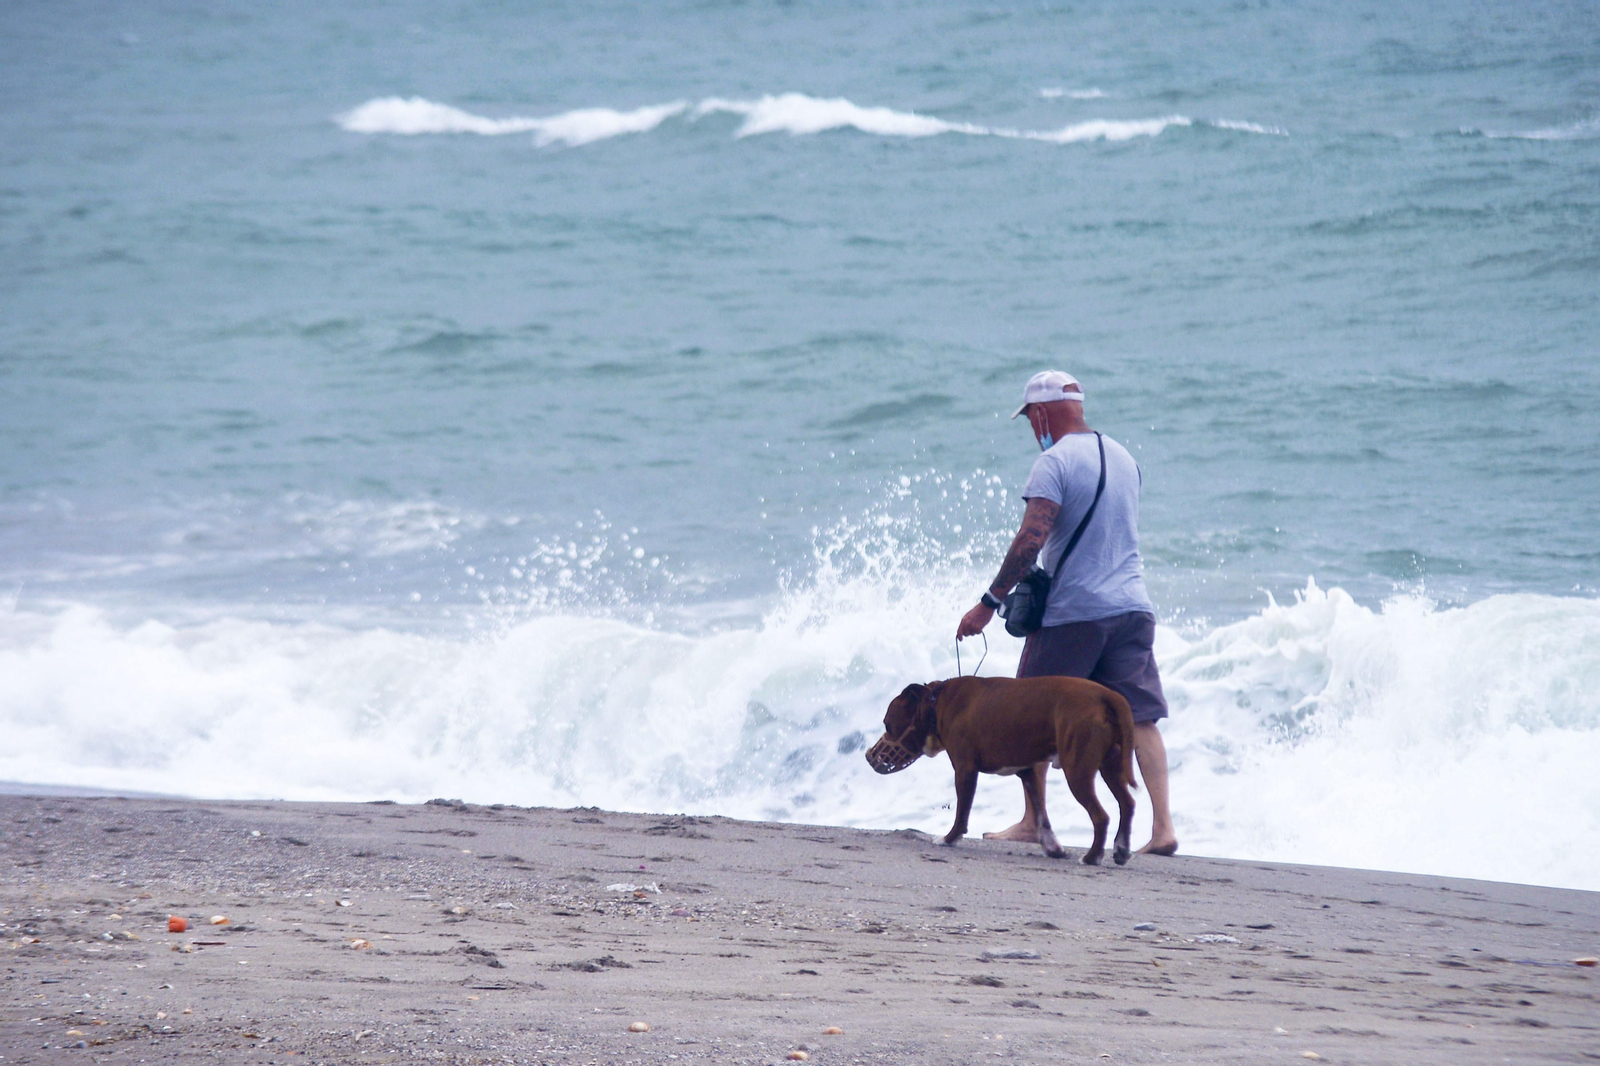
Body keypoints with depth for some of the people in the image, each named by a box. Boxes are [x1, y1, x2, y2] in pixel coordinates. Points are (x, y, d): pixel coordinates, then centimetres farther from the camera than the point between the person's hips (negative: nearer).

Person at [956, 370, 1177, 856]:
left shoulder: (1055, 462, -11)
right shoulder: (1124, 458, 13)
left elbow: (1031, 540, -19)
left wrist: (989, 603, -16)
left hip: (1073, 612, -6)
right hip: (1132, 605, 6)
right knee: (1141, 717, 2)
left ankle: (1032, 820, 14)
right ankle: (1163, 826, -8)